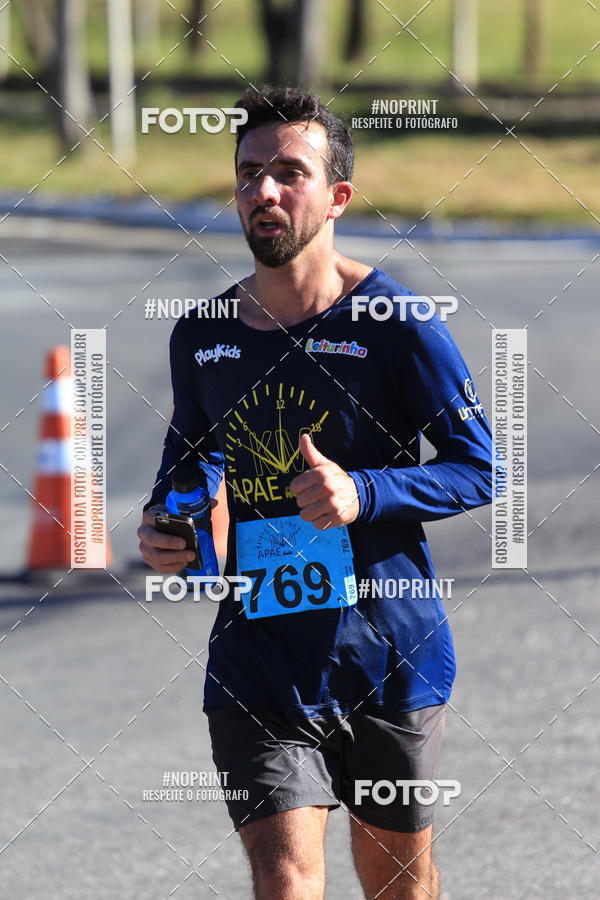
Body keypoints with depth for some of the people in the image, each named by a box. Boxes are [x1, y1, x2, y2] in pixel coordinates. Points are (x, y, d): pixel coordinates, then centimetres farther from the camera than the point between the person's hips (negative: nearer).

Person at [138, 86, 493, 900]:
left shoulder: (394, 324, -9)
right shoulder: (202, 335, 4)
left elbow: (479, 468, -7)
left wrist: (362, 494, -23)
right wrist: (165, 523, -1)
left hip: (388, 654, -2)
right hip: (257, 656, 2)